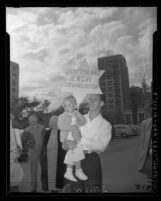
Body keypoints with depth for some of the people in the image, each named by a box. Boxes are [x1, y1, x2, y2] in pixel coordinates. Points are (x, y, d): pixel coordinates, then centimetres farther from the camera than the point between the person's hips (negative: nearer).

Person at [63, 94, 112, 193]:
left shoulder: (105, 125, 1)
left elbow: (102, 145, -14)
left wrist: (79, 142, -22)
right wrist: (66, 144, -13)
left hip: (92, 159, -2)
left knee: (92, 189, 1)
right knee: (75, 189, 8)